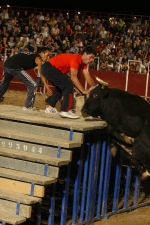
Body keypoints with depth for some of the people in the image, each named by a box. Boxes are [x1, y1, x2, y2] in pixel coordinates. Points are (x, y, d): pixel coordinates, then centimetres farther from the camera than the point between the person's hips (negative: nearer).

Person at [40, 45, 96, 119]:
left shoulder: (83, 62, 7)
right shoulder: (76, 59, -22)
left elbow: (88, 77, 5)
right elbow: (73, 76, -29)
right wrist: (83, 90, -31)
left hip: (48, 69, 11)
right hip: (48, 68, -11)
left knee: (62, 87, 24)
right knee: (68, 85, -15)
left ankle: (50, 107, 31)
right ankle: (65, 111, -17)